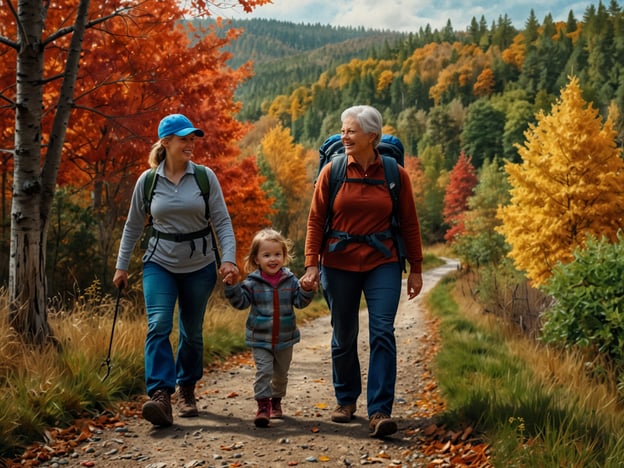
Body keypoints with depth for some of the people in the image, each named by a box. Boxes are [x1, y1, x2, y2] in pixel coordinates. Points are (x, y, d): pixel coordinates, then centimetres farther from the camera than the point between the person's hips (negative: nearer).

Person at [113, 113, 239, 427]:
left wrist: (229, 259, -17)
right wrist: (121, 266, 10)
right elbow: (133, 226, 9)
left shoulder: (205, 177, -4)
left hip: (200, 265, 0)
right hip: (160, 263, 0)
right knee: (158, 325, -18)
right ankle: (160, 396, -24)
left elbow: (222, 221, -4)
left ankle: (187, 391, 27)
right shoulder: (147, 180, -1)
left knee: (191, 332, 9)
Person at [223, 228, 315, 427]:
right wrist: (232, 286, -22)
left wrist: (307, 290, -21)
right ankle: (263, 406, -8)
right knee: (264, 371, -13)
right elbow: (241, 302, -8)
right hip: (260, 339, -3)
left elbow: (300, 301, -3)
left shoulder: (290, 280, -2)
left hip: (285, 339, 3)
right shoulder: (253, 282, -7)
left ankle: (276, 401, 38)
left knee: (281, 374, 17)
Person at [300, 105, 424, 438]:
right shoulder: (332, 172, -2)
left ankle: (380, 411, -8)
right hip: (339, 266, 1)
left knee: (382, 333, -11)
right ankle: (346, 400, 30)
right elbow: (316, 221, 0)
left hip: (382, 264, -1)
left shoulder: (395, 174, -1)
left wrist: (416, 269, 5)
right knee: (343, 336, 11)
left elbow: (409, 224, 4)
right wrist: (312, 264, -6)